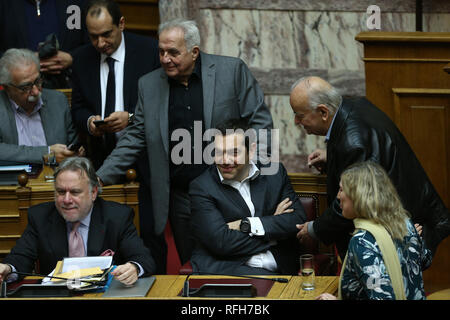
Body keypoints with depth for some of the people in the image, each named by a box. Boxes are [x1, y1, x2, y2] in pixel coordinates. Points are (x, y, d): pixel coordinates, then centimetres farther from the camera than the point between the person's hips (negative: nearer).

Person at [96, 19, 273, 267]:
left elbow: (260, 121, 1)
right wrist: (100, 178, 4)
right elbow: (134, 139, 12)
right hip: (182, 202, 3)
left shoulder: (232, 71, -1)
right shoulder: (149, 85, 8)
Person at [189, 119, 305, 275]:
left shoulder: (275, 173, 12)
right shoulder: (201, 187, 0)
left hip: (276, 271, 5)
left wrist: (247, 225, -8)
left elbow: (298, 221, 1)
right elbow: (220, 241, -11)